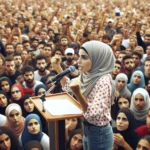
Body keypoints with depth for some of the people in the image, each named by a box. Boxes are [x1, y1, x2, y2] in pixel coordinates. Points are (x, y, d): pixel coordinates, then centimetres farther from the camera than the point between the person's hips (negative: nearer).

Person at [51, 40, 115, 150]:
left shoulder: (103, 81, -26)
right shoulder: (87, 76, -1)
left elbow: (94, 116, -30)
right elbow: (68, 86, 17)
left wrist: (78, 93, -40)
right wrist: (57, 67, 5)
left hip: (99, 134, -8)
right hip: (87, 130, 8)